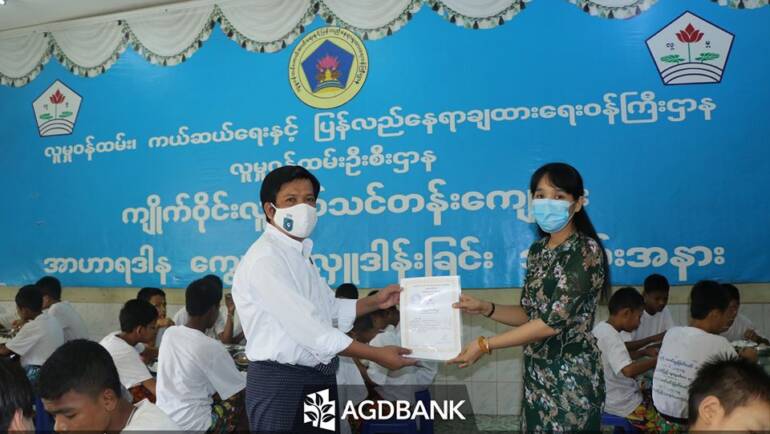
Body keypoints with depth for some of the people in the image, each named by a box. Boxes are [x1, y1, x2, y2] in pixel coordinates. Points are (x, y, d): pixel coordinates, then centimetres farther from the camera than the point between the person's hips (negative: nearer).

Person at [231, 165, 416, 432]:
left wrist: (374, 302, 6)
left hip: (320, 376, 9)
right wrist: (376, 355, -20)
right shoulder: (265, 259, -18)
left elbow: (330, 308, 20)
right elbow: (309, 329, -24)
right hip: (280, 381, -9)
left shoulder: (300, 254, 13)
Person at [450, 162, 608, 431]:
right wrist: (484, 308, -5)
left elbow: (553, 321, -23)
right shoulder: (538, 250, 6)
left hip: (571, 377, -6)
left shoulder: (587, 251, -17)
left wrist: (485, 345, -20)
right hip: (537, 373, 7)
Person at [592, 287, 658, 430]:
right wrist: (657, 359, -20)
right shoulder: (611, 337, -23)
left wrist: (643, 352, 11)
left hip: (609, 399, 10)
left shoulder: (600, 328, 4)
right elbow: (628, 370, -34)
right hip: (623, 407, -10)